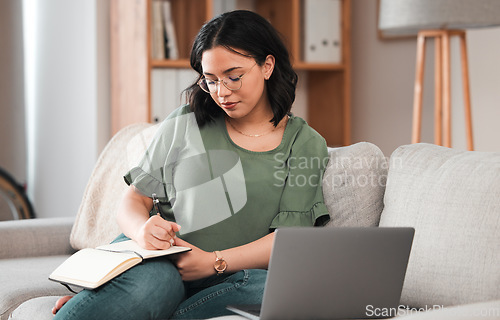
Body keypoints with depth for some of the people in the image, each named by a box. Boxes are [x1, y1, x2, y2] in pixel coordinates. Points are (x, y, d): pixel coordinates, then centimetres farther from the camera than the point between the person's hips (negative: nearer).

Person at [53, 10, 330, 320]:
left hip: (227, 278, 1)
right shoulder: (183, 124, 12)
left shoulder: (306, 144, 9)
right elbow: (131, 204, 10)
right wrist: (144, 230, -16)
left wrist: (213, 261, -17)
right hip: (156, 261, 0)